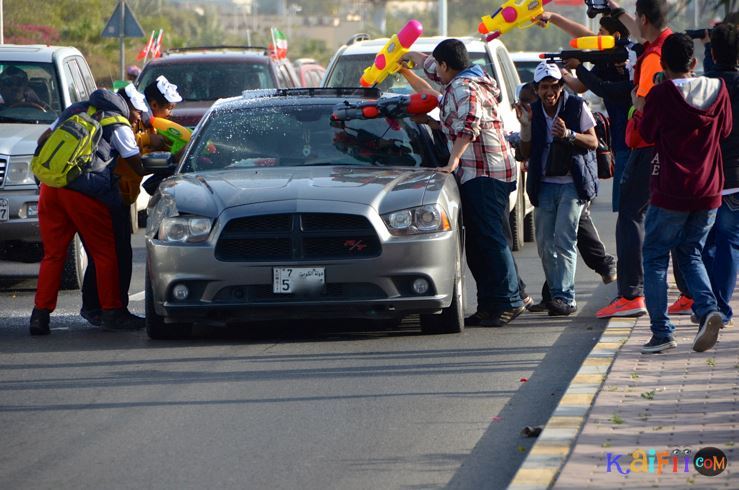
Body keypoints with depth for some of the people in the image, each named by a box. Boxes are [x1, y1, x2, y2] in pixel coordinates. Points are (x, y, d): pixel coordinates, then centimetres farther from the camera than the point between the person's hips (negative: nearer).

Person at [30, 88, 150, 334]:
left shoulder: (75, 110, 23)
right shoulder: (119, 127, 6)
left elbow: (43, 140, 26)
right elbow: (138, 166, 9)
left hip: (50, 185, 6)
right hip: (83, 193, -5)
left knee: (52, 254, 10)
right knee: (105, 253, 7)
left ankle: (40, 314, 4)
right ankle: (112, 311, 9)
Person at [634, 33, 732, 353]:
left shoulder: (661, 94, -11)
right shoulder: (717, 89, -1)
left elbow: (647, 134, 2)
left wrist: (639, 109, 19)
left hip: (671, 194, -4)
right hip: (708, 192, 4)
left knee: (655, 258, 8)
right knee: (690, 254, 18)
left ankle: (661, 332, 1)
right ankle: (708, 309, -8)